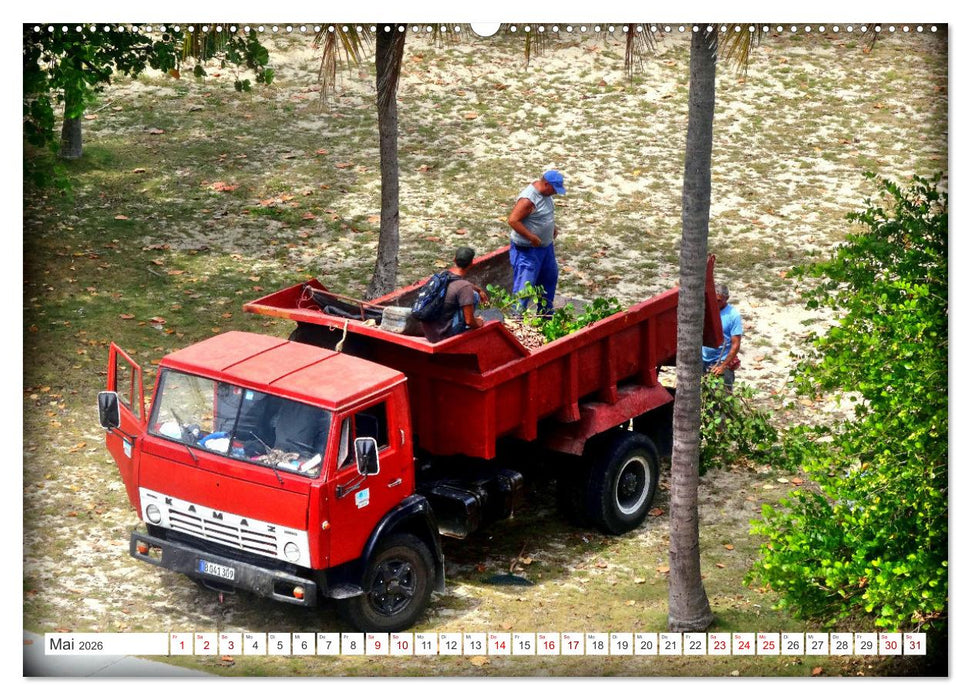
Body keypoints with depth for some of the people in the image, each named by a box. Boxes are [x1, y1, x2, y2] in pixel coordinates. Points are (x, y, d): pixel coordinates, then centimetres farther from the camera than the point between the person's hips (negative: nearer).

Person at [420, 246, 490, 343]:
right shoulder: (464, 287, -21)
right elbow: (469, 321, -19)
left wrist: (479, 290, 33)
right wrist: (478, 323, 2)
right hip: (442, 336, -8)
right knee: (474, 295, -1)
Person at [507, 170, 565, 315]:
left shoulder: (545, 193, 2)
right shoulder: (528, 199, -28)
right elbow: (513, 220, -30)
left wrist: (552, 227, 7)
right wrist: (532, 237, -27)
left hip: (545, 246, 10)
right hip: (527, 249, -10)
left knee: (550, 276, 23)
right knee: (524, 283, -8)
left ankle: (546, 311, 39)